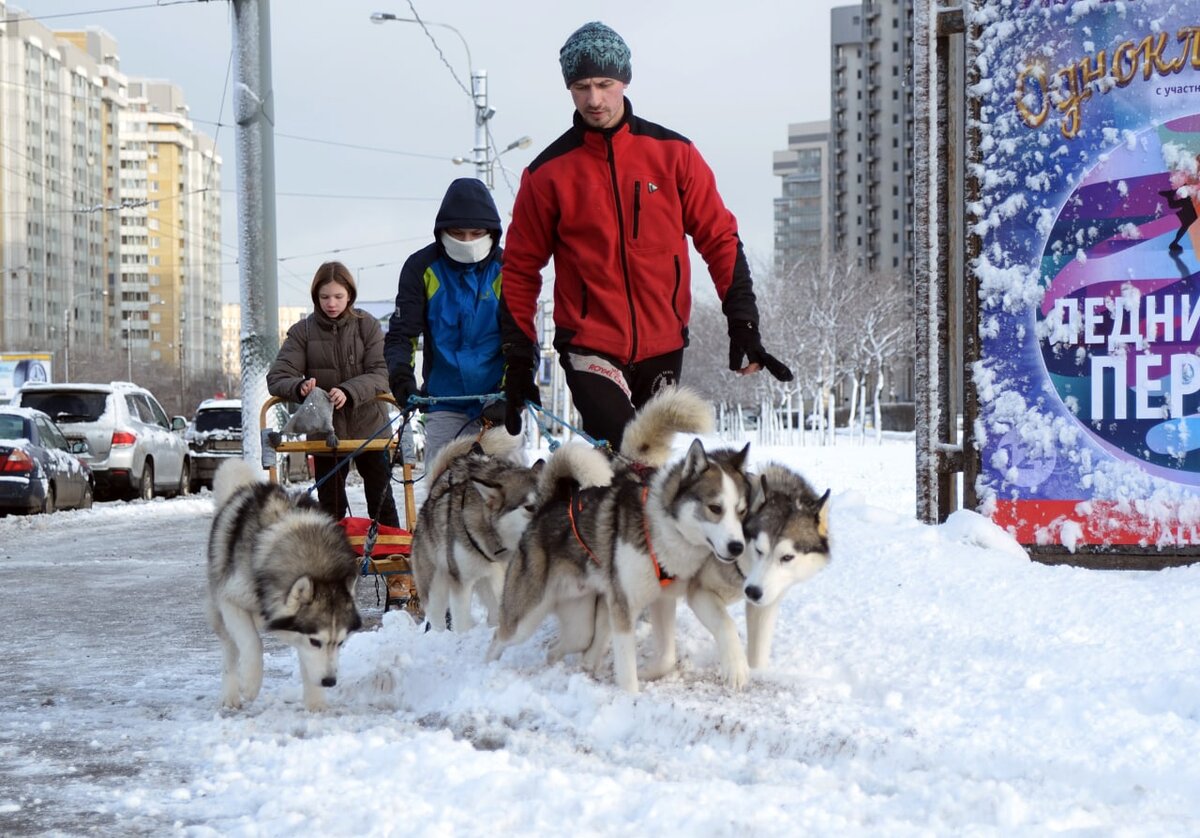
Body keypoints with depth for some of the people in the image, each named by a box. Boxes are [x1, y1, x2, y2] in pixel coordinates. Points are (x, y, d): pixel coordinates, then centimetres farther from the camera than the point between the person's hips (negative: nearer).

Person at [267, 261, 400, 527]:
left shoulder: (367, 326, 0)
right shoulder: (302, 331, 1)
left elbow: (380, 374, -9)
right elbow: (277, 378, -5)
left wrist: (348, 391, -27)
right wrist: (300, 387, -27)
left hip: (369, 428, 0)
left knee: (382, 503, 5)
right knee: (331, 508, 6)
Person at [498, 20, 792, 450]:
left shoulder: (673, 153, 2)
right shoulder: (548, 172, -2)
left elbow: (720, 240, 5)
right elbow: (521, 268, 4)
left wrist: (743, 324, -3)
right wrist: (519, 357, 1)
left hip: (663, 348, 3)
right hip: (590, 347, -3)